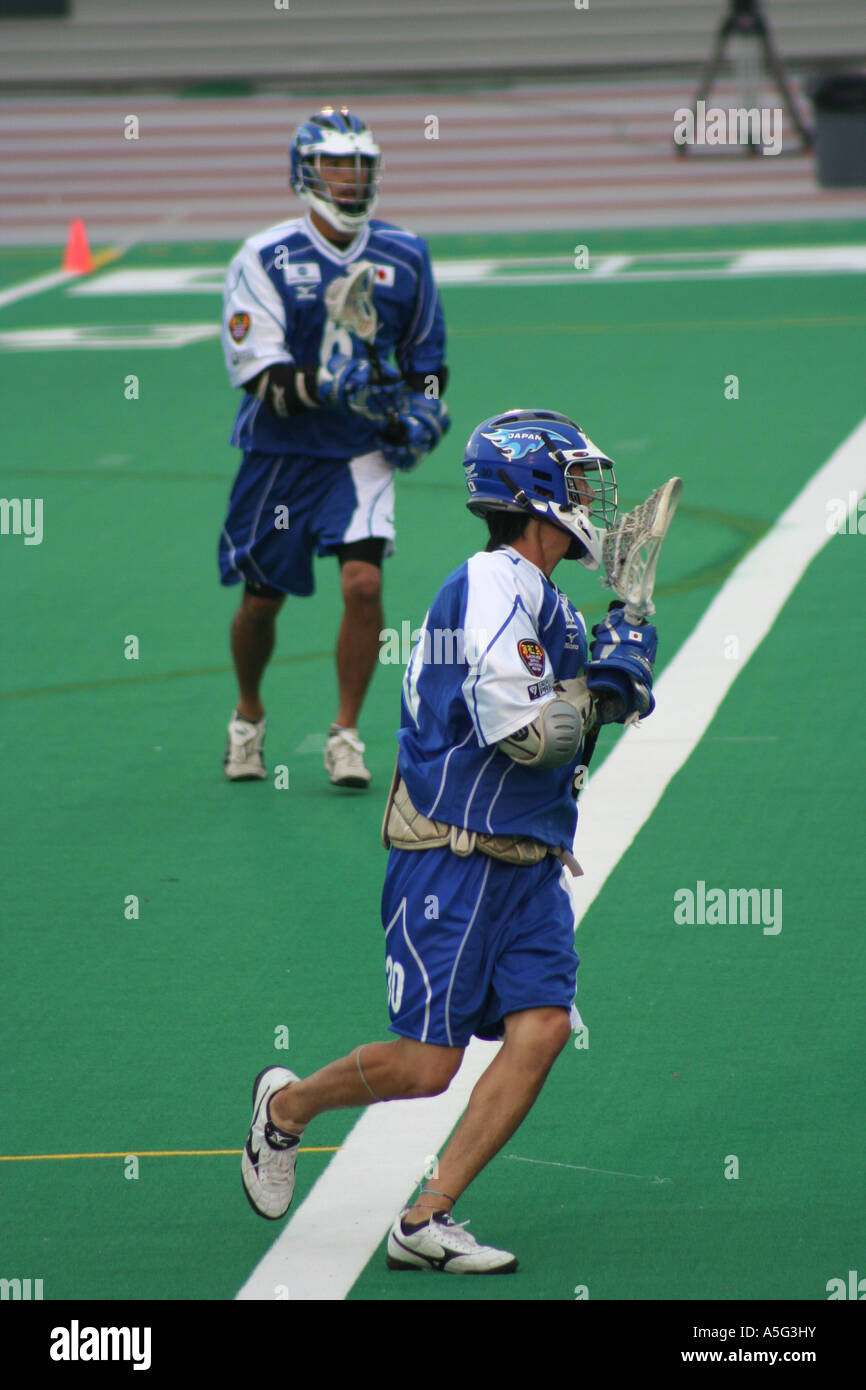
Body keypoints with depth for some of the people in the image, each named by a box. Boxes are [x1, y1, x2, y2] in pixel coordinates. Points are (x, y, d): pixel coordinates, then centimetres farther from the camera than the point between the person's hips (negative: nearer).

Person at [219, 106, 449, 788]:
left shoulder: (404, 257, 2)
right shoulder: (264, 260, -10)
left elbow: (427, 354, 18)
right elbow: (261, 377, -18)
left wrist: (422, 411, 0)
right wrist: (325, 387, -34)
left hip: (361, 451, 1)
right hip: (279, 453, -1)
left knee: (364, 582, -17)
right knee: (262, 599, 7)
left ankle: (346, 733, -1)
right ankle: (248, 717, 35)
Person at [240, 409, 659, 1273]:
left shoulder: (540, 599, 15)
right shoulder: (493, 589, -16)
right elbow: (525, 734, -22)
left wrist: (616, 682, 5)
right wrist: (608, 679, -13)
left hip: (525, 866, 9)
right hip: (452, 861, -9)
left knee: (542, 1027, -8)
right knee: (427, 1065, -6)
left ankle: (424, 1224, -5)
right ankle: (286, 1106, 24)